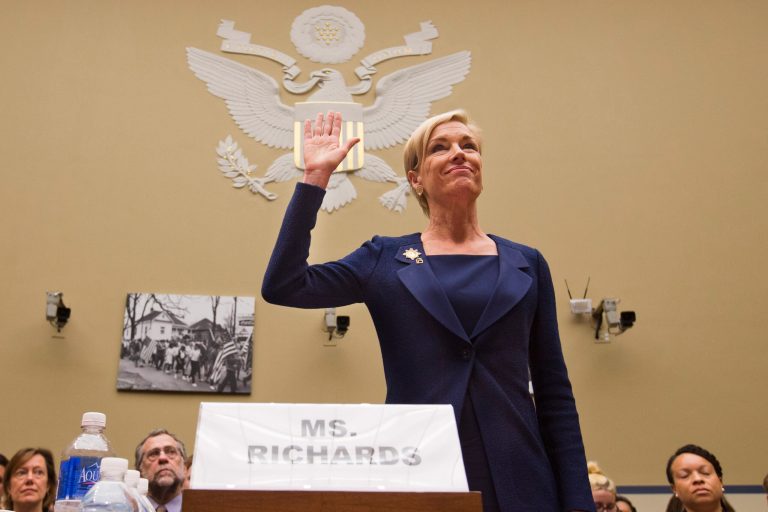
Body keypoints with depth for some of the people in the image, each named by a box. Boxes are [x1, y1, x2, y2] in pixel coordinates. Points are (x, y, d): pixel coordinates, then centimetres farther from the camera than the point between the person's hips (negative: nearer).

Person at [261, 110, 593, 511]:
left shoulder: (527, 265, 8)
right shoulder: (386, 259, 5)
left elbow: (554, 394, 8)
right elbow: (282, 287, -9)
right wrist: (315, 177, -7)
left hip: (516, 479, 2)